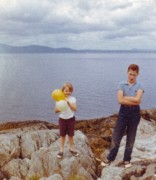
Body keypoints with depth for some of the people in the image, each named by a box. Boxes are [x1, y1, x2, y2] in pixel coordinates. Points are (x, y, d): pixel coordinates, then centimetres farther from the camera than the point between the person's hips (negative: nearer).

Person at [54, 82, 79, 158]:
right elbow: (55, 110, -7)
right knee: (62, 135, 10)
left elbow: (75, 109, -20)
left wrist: (68, 102, -29)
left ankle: (71, 148, 28)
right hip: (62, 119, 0)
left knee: (70, 135, 10)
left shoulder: (72, 99, -8)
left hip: (71, 119, 0)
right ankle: (61, 150, 20)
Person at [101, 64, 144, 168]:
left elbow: (137, 99, -19)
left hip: (135, 113, 0)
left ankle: (127, 159, 27)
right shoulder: (122, 85, -1)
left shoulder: (139, 86, -1)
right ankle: (110, 158, 21)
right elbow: (120, 100, -15)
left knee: (131, 138, 12)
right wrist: (134, 102, -16)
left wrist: (125, 97, -12)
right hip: (123, 112, 0)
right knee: (116, 136, 6)